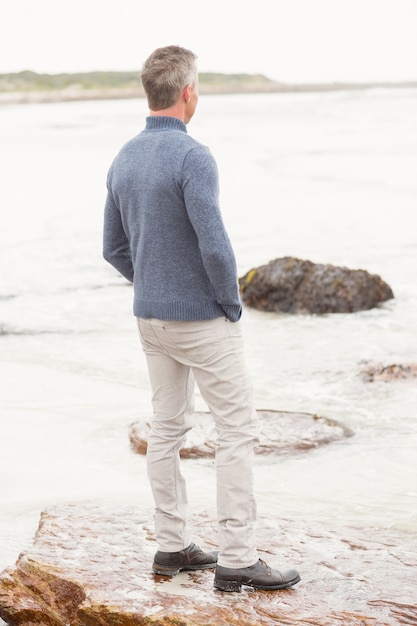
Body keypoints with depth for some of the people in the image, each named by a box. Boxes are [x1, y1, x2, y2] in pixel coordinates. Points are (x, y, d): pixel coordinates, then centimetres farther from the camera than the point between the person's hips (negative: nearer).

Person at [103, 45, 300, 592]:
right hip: (203, 320, -8)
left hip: (151, 316, 8)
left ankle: (172, 547, 20)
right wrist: (232, 303, -11)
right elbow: (215, 247, -27)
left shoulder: (124, 160, 6)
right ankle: (237, 560, -2)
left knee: (168, 428, 14)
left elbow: (115, 248, 13)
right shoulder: (192, 157, -21)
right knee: (237, 429, -2)